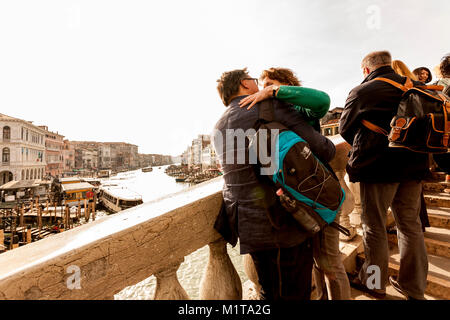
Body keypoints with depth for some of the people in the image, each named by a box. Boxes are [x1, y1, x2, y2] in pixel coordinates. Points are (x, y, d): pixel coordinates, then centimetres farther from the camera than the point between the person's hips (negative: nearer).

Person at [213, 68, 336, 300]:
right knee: (295, 293, 17)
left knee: (270, 292, 25)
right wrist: (329, 147, 11)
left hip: (247, 226, 6)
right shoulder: (272, 106, -9)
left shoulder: (218, 129, 11)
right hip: (283, 222, -6)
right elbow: (321, 149, -12)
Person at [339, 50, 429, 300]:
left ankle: (373, 283, 25)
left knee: (374, 226, 8)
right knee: (410, 224, 16)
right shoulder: (414, 87, 9)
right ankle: (414, 287, 30)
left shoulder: (360, 92, -6)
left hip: (377, 164, -5)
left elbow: (345, 127, 2)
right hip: (413, 163, 6)